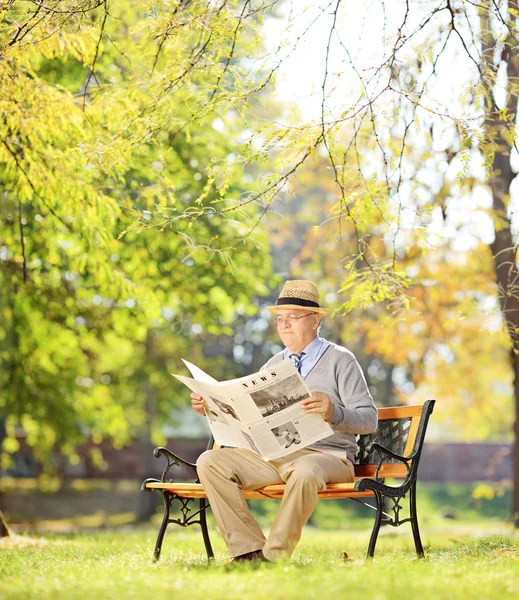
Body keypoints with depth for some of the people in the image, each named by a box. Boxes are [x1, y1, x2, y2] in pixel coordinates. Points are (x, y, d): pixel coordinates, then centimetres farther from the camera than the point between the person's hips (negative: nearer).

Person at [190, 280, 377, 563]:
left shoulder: (340, 360, 2)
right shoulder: (275, 364, 19)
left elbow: (369, 419, -7)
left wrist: (333, 412, -27)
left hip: (325, 455, -6)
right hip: (274, 456, 6)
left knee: (305, 471, -41)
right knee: (210, 461, -14)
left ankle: (274, 555, -27)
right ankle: (248, 549, -18)